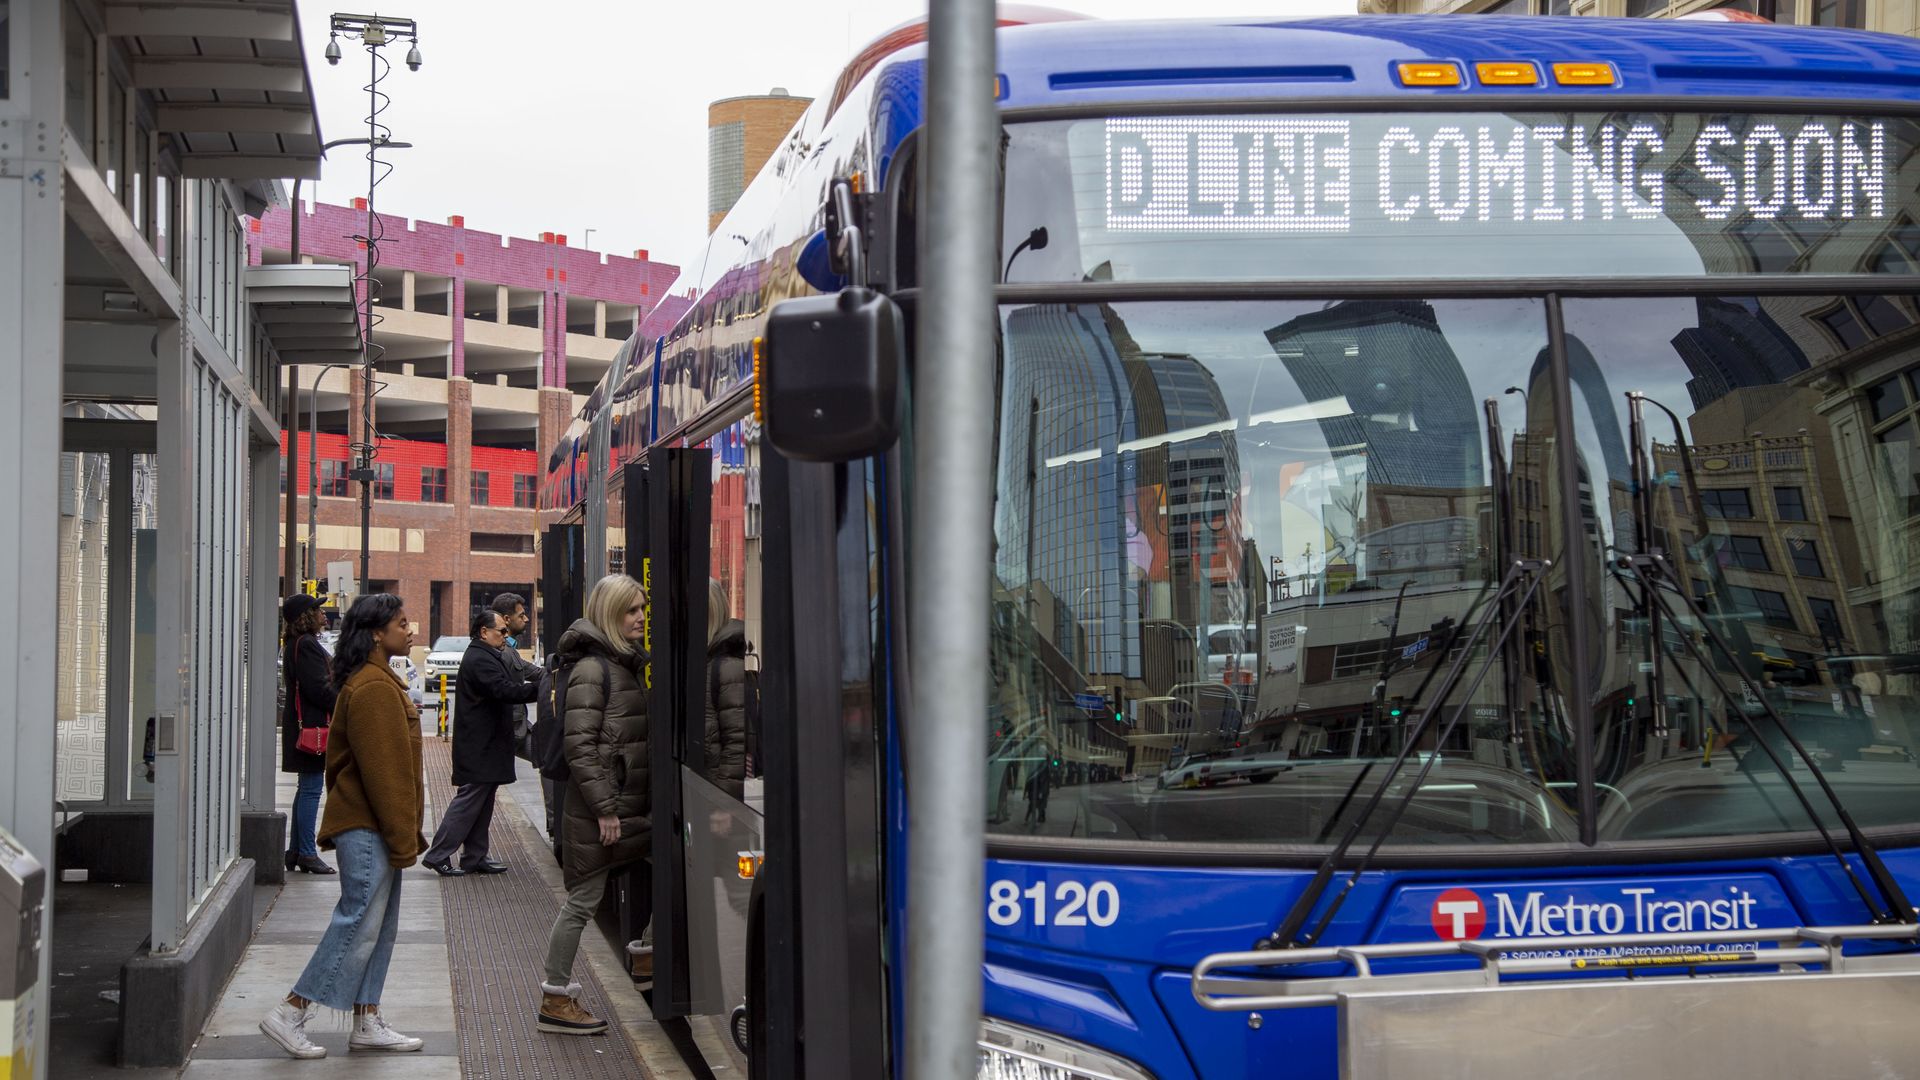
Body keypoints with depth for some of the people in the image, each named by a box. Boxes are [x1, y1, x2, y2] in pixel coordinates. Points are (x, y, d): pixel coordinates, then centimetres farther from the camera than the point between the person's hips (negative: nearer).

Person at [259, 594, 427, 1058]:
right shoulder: (374, 688, -17)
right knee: (359, 924, -7)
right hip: (369, 828, -10)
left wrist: (404, 834, 20)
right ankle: (290, 1016, -3)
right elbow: (383, 770, -20)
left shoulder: (371, 681, 17)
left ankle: (367, 1024, 15)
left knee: (378, 928, 12)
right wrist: (402, 838, -18)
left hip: (370, 827, 10)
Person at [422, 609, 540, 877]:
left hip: (485, 743, 11)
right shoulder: (480, 660, -18)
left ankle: (474, 857, 19)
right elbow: (505, 690, -28)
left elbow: (509, 684, 16)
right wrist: (539, 689, -28)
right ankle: (438, 855, -3)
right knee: (469, 799, -7)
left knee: (482, 803, 14)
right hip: (480, 746, -11)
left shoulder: (485, 657, 18)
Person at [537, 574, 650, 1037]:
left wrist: (643, 800, 17)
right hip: (596, 806, -9)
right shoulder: (592, 668, -13)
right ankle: (556, 1001, 5)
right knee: (584, 898, -3)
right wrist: (604, 808, -21)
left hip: (627, 801, 9)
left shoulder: (628, 663, 15)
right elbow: (579, 745, -19)